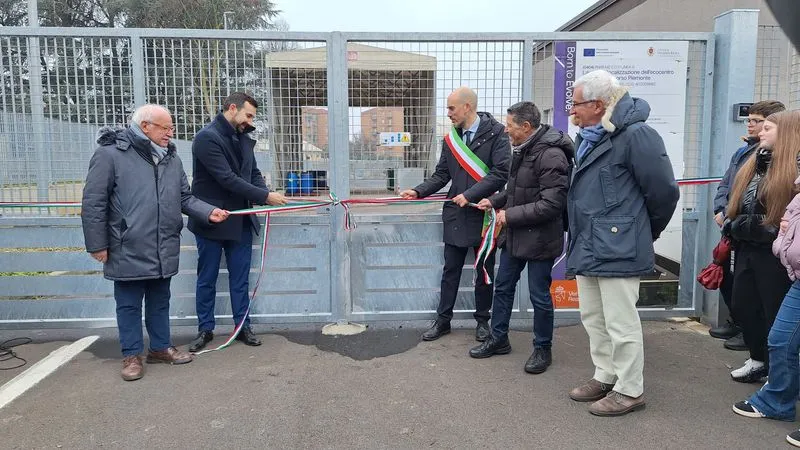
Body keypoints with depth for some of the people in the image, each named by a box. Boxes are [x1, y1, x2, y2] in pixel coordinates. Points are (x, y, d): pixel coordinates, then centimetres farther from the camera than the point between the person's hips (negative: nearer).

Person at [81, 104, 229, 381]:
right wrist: (97, 244, -9)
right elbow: (93, 202, -9)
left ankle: (160, 348, 32)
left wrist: (208, 212, -4)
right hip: (128, 251, -5)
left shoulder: (171, 158, 9)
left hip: (163, 251, 6)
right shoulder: (110, 154, -10)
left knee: (160, 302, 18)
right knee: (129, 304, 8)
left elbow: (185, 198, 12)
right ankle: (132, 355, 22)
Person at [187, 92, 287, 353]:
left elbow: (254, 173, 11)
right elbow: (227, 179, -22)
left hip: (240, 221, 6)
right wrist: (265, 197, -21)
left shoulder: (244, 138, 8)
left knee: (240, 279, 11)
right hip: (211, 221, -6)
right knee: (207, 279, 9)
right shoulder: (207, 138, -15)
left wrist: (265, 195, -10)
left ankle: (243, 327, 22)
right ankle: (205, 329, 22)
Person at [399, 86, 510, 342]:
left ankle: (482, 321, 26)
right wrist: (418, 191, -6)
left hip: (484, 213, -4)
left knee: (484, 271, 10)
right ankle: (443, 320, 21)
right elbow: (442, 174, 8)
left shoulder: (495, 133, -8)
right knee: (450, 270, 10)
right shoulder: (451, 138, 7)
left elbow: (501, 173, -15)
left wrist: (470, 195, -20)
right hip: (456, 214, 4)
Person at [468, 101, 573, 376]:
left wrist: (510, 215, -20)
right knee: (502, 287, 17)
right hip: (514, 235, 9)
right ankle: (498, 339, 33)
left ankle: (542, 349, 24)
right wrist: (495, 201, 6)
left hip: (540, 239, -9)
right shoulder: (521, 150, 8)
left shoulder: (551, 155, -21)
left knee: (540, 297, 6)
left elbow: (552, 204, -25)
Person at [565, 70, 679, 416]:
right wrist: (580, 238, 19)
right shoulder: (588, 139, 13)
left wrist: (646, 231, 2)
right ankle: (605, 377, 33)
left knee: (621, 324, 2)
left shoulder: (635, 135, -15)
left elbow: (664, 191, -13)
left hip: (617, 249, -9)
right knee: (593, 319, 18)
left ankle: (630, 390, 17)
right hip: (587, 248, 9)